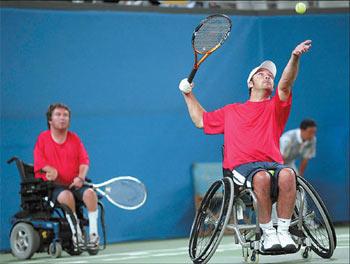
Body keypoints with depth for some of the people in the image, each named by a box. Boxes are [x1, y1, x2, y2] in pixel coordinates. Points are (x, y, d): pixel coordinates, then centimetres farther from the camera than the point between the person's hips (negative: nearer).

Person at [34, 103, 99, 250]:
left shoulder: (74, 139, 14)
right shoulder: (42, 139, 7)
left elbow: (84, 161, 7)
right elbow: (39, 162, 0)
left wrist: (80, 177, -11)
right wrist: (50, 170, -20)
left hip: (74, 184, 3)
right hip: (52, 185, -3)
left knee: (90, 193, -28)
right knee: (66, 195, -36)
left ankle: (93, 233, -25)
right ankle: (76, 233, -27)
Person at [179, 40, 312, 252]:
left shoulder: (275, 107, 21)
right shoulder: (232, 111, 28)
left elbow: (285, 85, 1)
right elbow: (201, 120, 40)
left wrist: (295, 58, -17)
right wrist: (188, 94, 33)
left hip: (273, 164, 0)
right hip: (242, 166, 0)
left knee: (287, 174, -36)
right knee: (262, 177, -37)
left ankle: (283, 232, -32)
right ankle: (268, 234, -31)